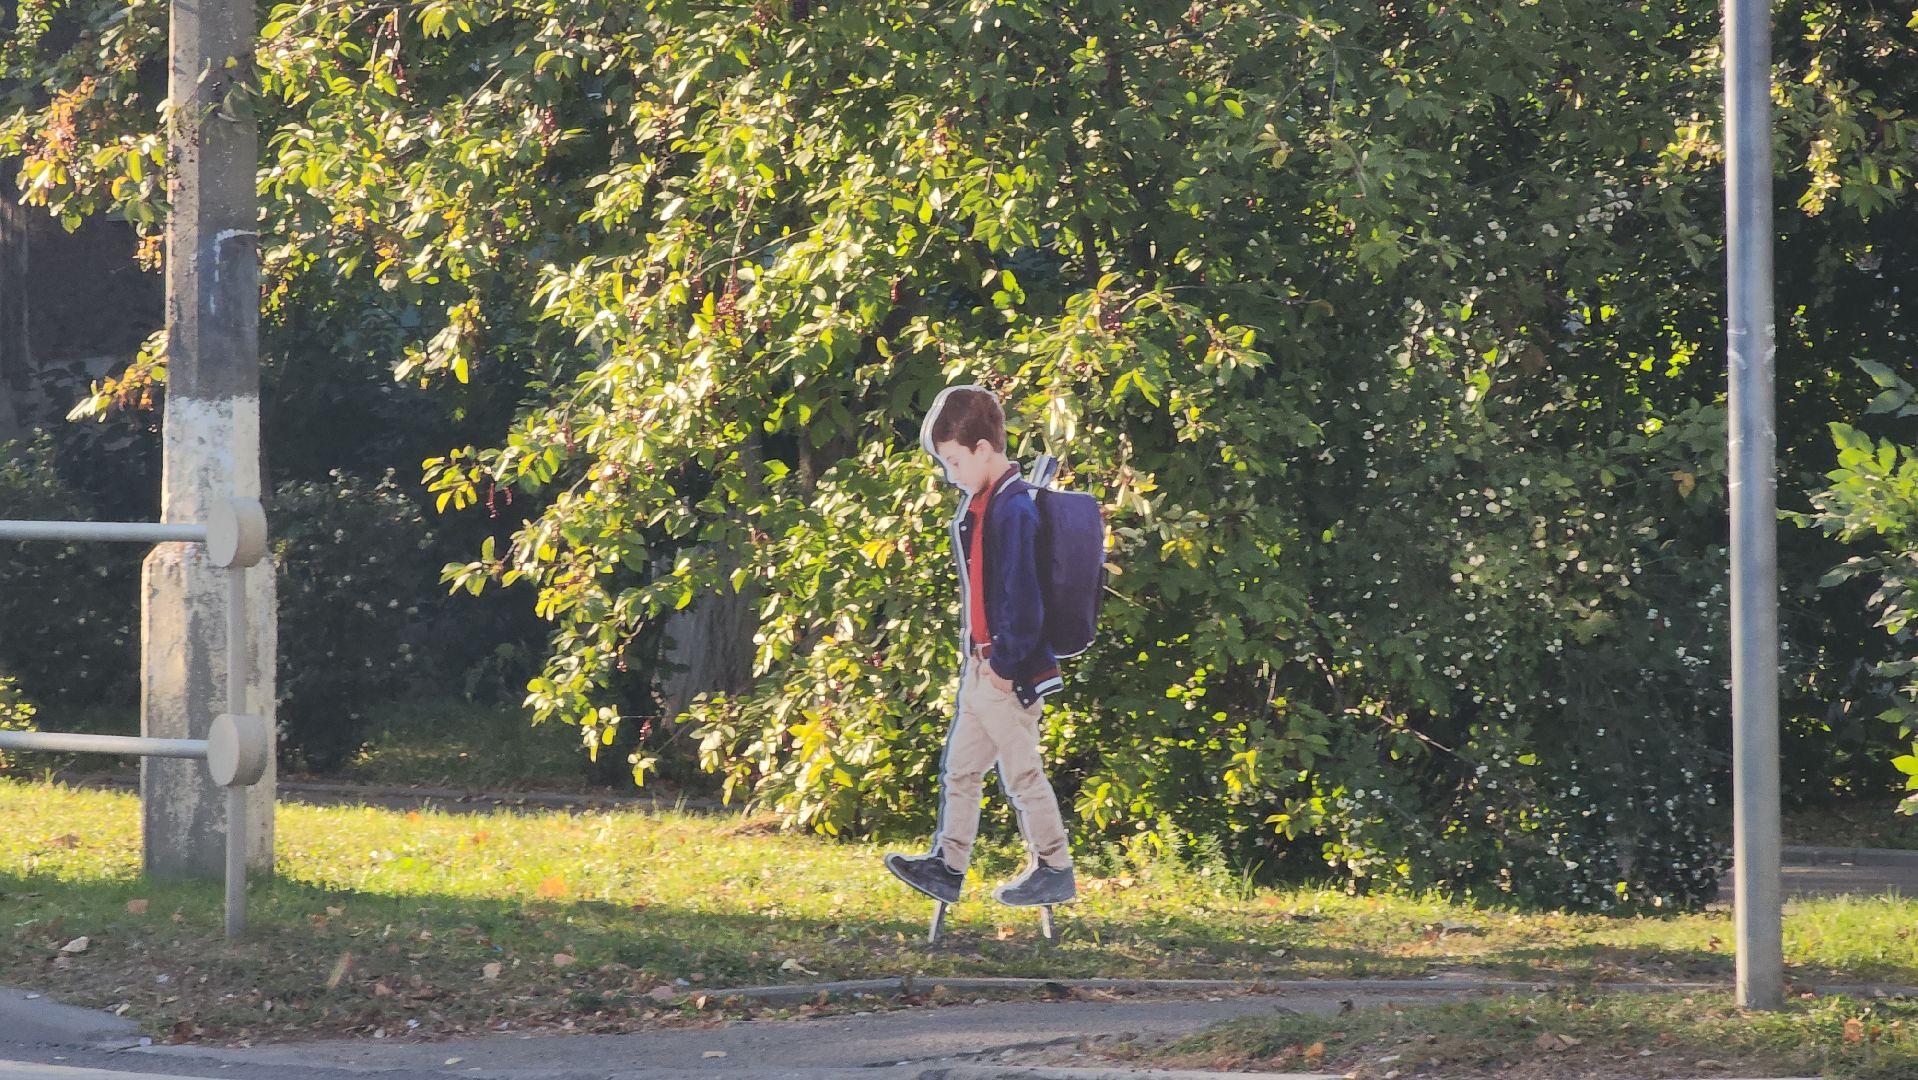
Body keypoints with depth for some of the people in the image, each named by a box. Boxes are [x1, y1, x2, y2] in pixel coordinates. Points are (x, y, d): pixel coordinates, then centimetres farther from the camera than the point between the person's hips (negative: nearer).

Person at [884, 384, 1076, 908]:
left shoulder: (1013, 509, -21)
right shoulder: (979, 504, 10)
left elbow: (1022, 599, -24)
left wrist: (1005, 665, -17)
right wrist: (975, 653, 12)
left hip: (1011, 673, -10)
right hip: (983, 664, 10)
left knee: (1022, 772, 1)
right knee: (960, 769, 14)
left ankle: (1055, 870, 12)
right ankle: (947, 866, 20)